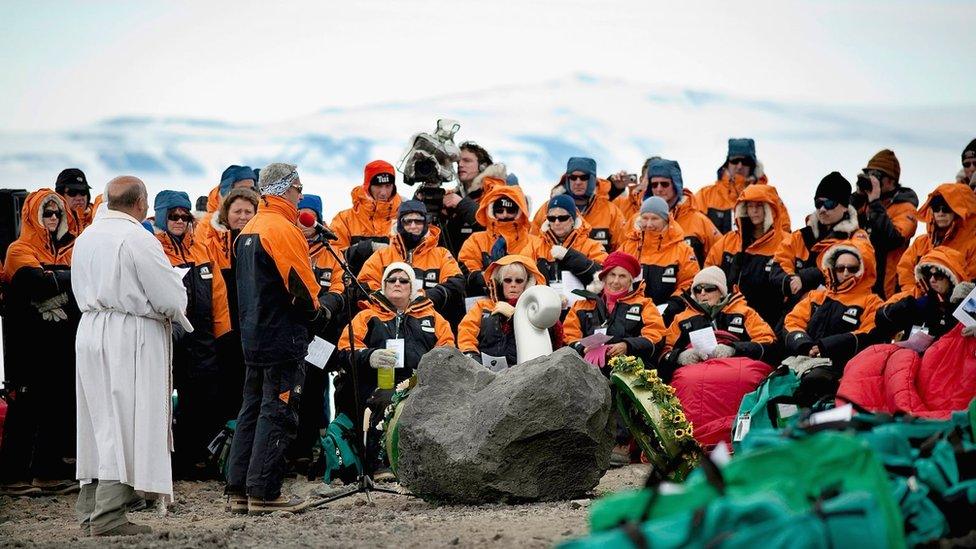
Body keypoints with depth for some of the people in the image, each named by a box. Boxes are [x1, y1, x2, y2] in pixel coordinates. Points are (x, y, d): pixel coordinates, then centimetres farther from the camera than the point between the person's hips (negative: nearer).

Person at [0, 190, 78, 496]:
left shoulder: (68, 249, 17)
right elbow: (37, 281, -20)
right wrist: (72, 276, -11)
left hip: (63, 341, 6)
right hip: (33, 343, -6)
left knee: (58, 405, 6)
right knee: (27, 408, -4)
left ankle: (50, 471, 12)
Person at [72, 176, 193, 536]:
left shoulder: (85, 237, 10)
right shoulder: (138, 238, -14)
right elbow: (171, 297, -13)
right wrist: (175, 310, 8)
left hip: (90, 329, 8)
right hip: (130, 340, -8)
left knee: (99, 423, 14)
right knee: (125, 425, -5)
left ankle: (90, 510, 17)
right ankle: (108, 516, -8)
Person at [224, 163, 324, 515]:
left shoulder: (248, 231, 15)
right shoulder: (282, 229, -15)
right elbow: (302, 286, -17)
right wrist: (315, 311, 2)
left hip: (253, 336, 9)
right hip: (283, 338, -9)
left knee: (252, 410, 12)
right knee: (277, 413, -6)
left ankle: (237, 491, 13)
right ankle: (264, 493, -6)